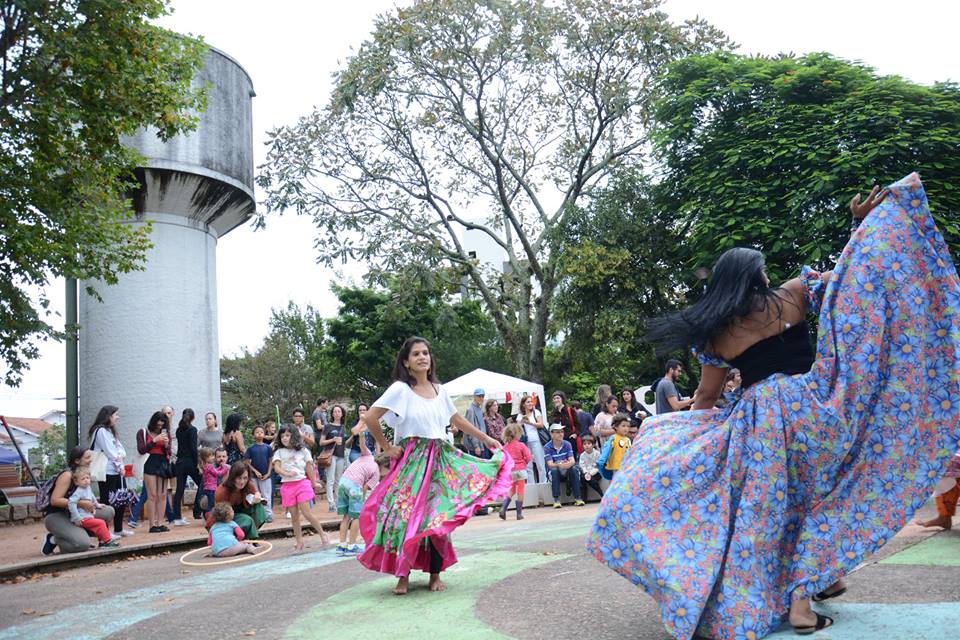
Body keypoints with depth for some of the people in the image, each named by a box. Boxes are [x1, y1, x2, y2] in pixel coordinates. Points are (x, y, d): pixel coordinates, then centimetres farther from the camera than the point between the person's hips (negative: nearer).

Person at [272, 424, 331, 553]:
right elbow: (276, 467, -9)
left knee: (306, 513, -9)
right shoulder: (279, 452, 5)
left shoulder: (303, 451, 5)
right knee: (294, 516, 5)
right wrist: (286, 474, -27)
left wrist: (314, 483, 12)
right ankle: (299, 543, 14)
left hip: (302, 483, -2)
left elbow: (309, 467, 8)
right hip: (287, 486, 2)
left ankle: (322, 533, 9)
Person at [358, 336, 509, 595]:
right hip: (412, 459, -5)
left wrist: (486, 438, 24)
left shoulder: (439, 389, 10)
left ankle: (435, 575, 14)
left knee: (439, 516, 3)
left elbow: (457, 419, 22)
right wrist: (387, 447, -8)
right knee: (408, 515, -7)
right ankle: (403, 575, 7)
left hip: (440, 458, 5)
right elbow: (370, 418, -13)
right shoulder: (401, 389, -8)